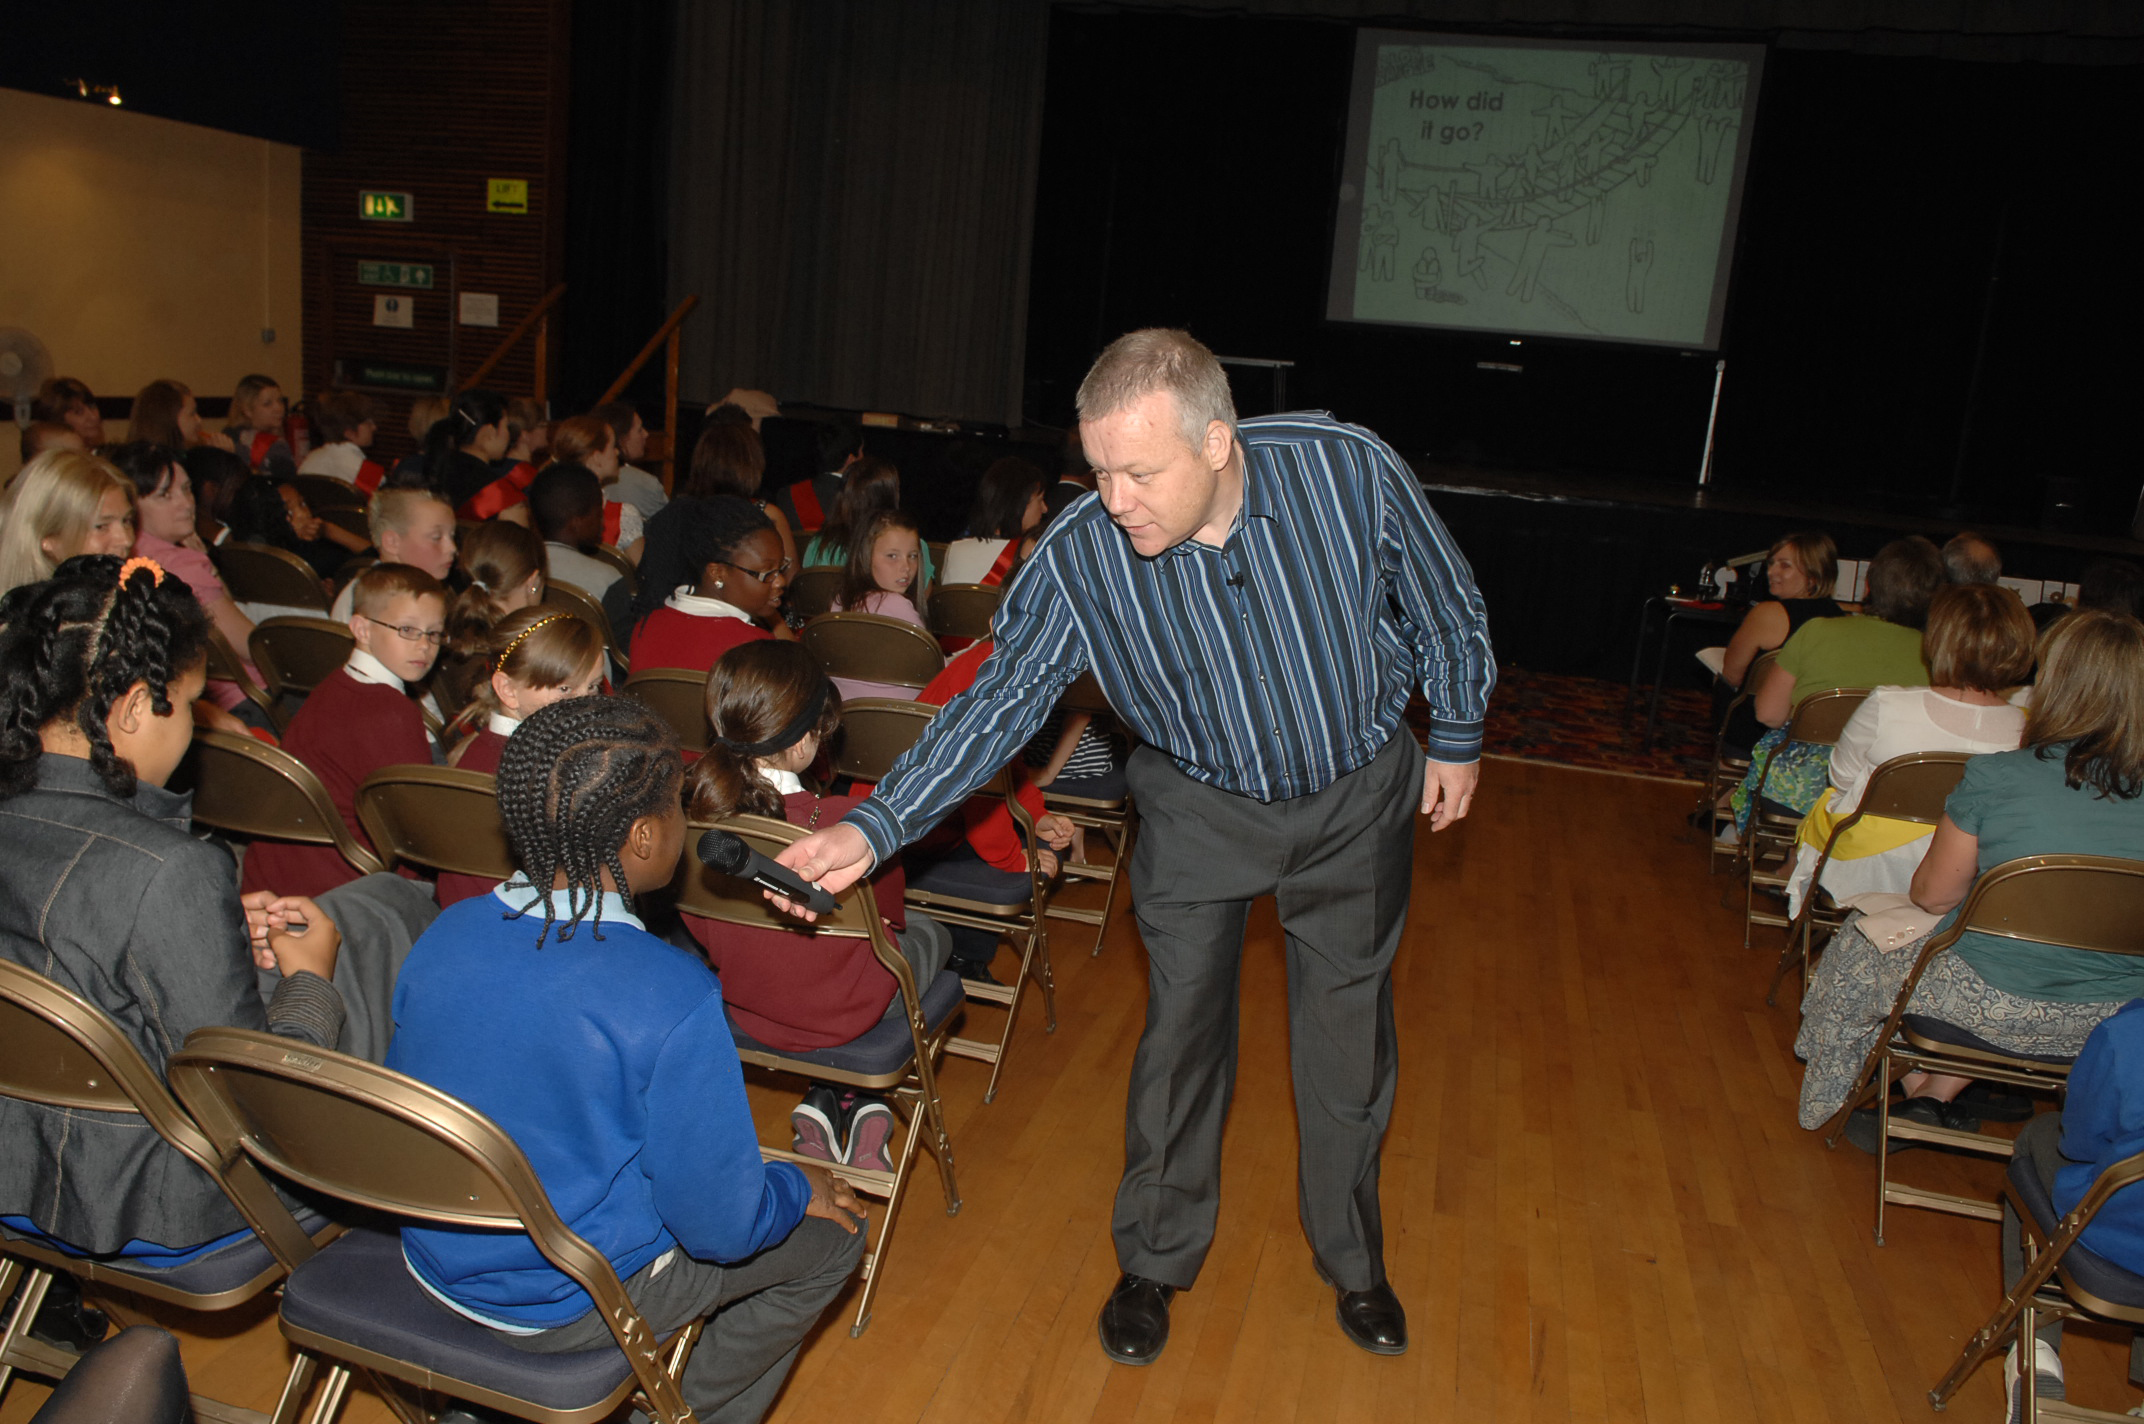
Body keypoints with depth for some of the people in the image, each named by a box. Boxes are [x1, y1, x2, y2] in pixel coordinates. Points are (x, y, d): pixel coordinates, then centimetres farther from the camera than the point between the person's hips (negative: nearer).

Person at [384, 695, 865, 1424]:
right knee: (831, 1235, 13)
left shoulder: (443, 935, -12)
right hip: (568, 1309, -6)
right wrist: (797, 1191, -1)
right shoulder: (674, 1000, -30)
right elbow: (718, 1227, -22)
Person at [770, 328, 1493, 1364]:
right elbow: (995, 705, -21)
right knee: (1181, 1030, 6)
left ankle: (1352, 1260, 37)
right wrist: (874, 828, -31)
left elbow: (1446, 611, -9)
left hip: (1359, 794, 1)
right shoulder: (1079, 558, -26)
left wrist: (1457, 737, 3)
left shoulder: (1350, 472, -27)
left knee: (1349, 1039, 12)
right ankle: (1155, 1260, 31)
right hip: (1201, 807, 0)